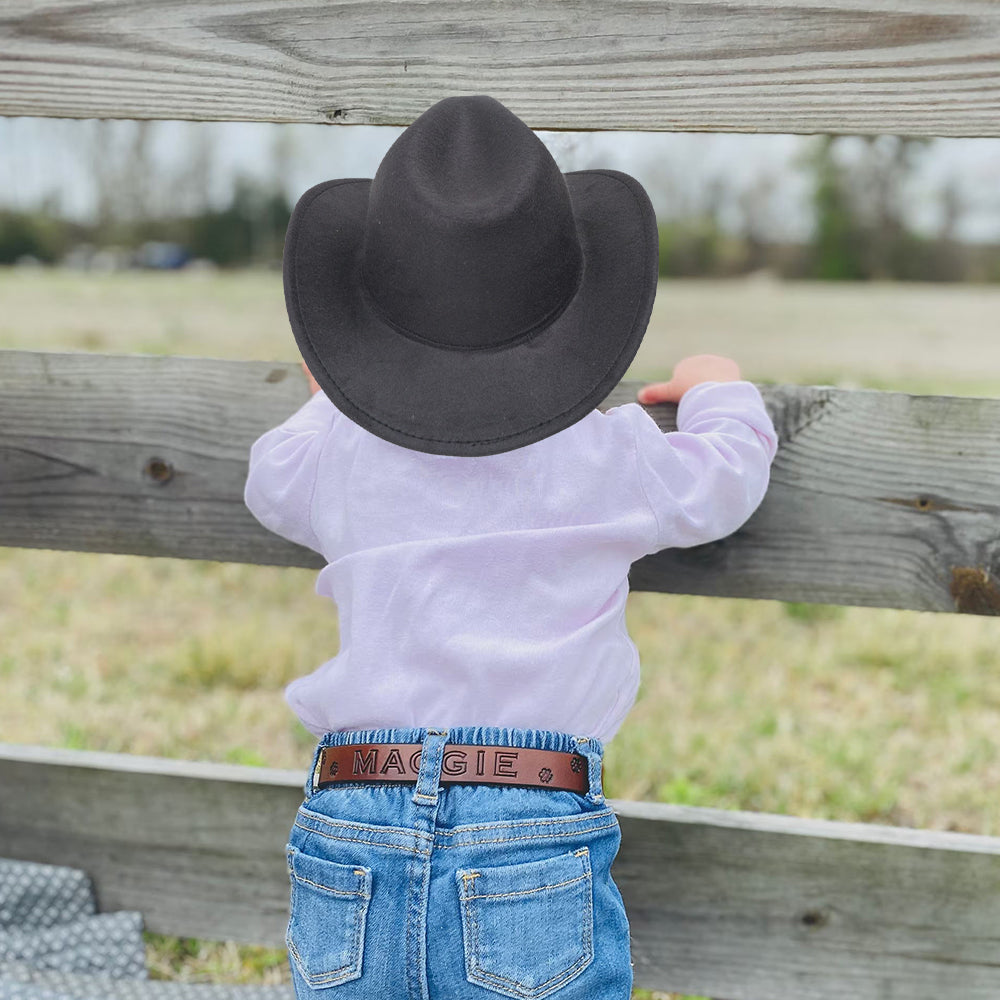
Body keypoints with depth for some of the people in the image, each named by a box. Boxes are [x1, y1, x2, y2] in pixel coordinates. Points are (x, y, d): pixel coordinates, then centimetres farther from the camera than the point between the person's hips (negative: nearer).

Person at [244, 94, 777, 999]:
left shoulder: (336, 451, 4)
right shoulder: (608, 458, -1)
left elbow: (270, 481, 28)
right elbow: (727, 475, 18)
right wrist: (719, 391, 39)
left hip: (347, 855, 2)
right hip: (537, 870, -2)